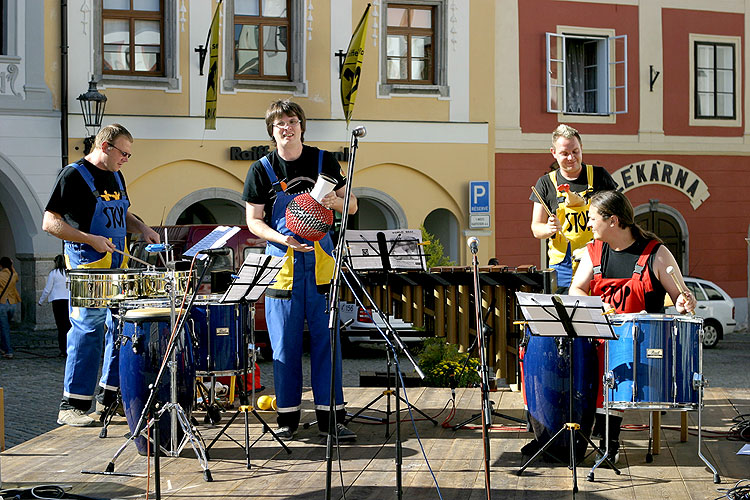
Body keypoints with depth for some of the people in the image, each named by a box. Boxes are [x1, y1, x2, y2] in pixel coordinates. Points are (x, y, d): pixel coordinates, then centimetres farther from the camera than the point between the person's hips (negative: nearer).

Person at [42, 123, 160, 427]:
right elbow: (50, 223, -13)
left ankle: (109, 397, 20)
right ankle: (71, 407, -4)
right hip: (88, 269, -8)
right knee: (87, 331, -10)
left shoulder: (115, 177, 15)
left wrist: (141, 228, 10)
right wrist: (91, 240, -21)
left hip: (119, 267, 8)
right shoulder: (73, 175, -9)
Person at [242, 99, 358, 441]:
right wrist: (282, 239, -16)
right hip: (282, 262, -1)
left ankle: (330, 417, 7)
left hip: (320, 261, 1)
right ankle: (287, 416, 12)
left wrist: (336, 201, -14)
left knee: (326, 339, 1)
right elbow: (254, 221, 2)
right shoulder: (261, 170, 1)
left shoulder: (324, 161, 6)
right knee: (285, 344, 2)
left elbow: (352, 207, 9)